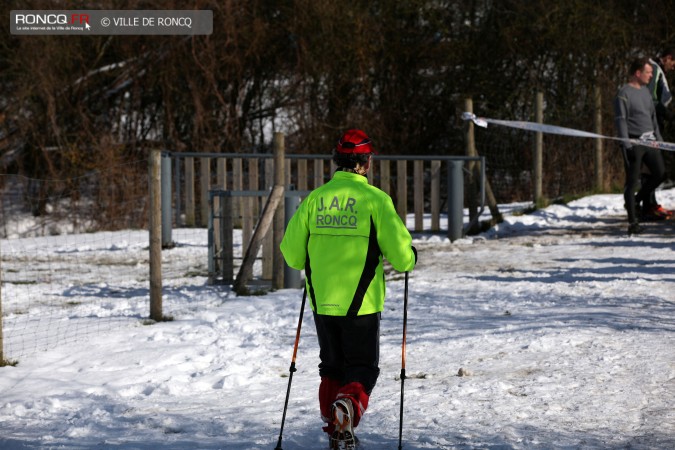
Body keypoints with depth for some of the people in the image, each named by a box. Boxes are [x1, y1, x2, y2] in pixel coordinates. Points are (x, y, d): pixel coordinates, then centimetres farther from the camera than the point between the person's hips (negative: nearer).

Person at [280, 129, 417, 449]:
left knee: (332, 367, 18)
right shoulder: (375, 199, -9)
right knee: (362, 368, 7)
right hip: (361, 303, -3)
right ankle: (349, 405, -23)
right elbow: (400, 252, -12)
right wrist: (408, 259, 11)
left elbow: (292, 252, 5)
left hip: (322, 302, 3)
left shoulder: (314, 199, 1)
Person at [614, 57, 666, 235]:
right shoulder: (624, 94, -10)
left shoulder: (645, 91, 15)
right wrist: (627, 146, -18)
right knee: (632, 181, -3)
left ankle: (637, 199, 24)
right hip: (634, 142, -8)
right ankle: (632, 222, 0)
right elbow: (620, 120, -13)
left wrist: (658, 137, 18)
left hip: (649, 141, 8)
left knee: (660, 173, 2)